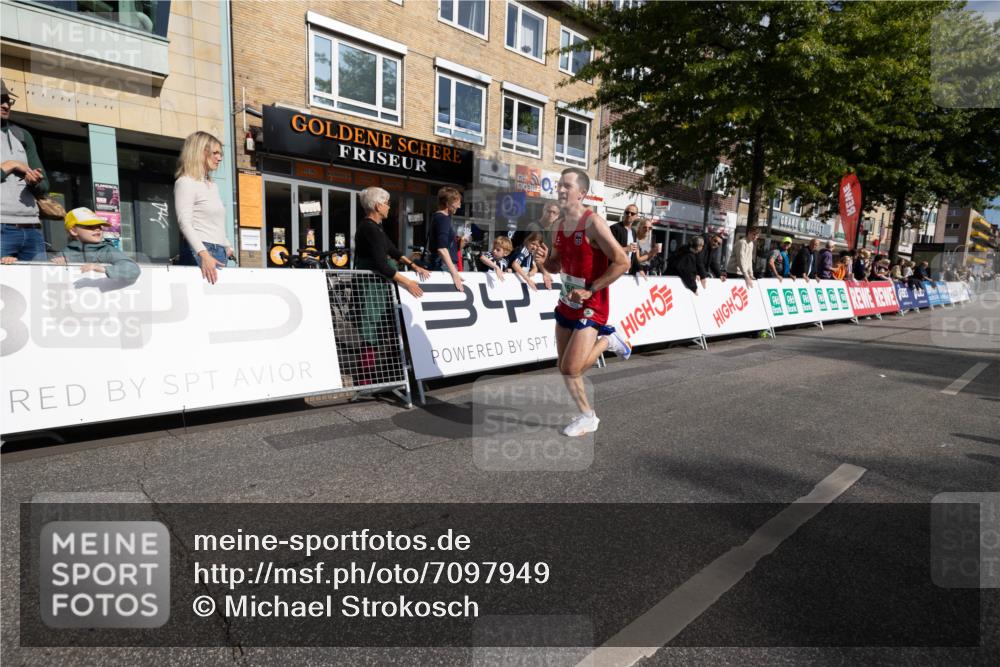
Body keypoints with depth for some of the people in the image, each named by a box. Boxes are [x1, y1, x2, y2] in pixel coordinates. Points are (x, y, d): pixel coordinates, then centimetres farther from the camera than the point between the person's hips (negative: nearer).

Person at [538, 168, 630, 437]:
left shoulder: (593, 223, -17)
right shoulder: (559, 225, 6)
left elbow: (622, 262, -21)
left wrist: (590, 290, -21)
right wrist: (545, 259, -7)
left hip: (591, 306, -7)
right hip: (566, 303, 8)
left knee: (571, 369, -12)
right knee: (565, 369, 9)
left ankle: (606, 340, 13)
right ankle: (587, 416, 27)